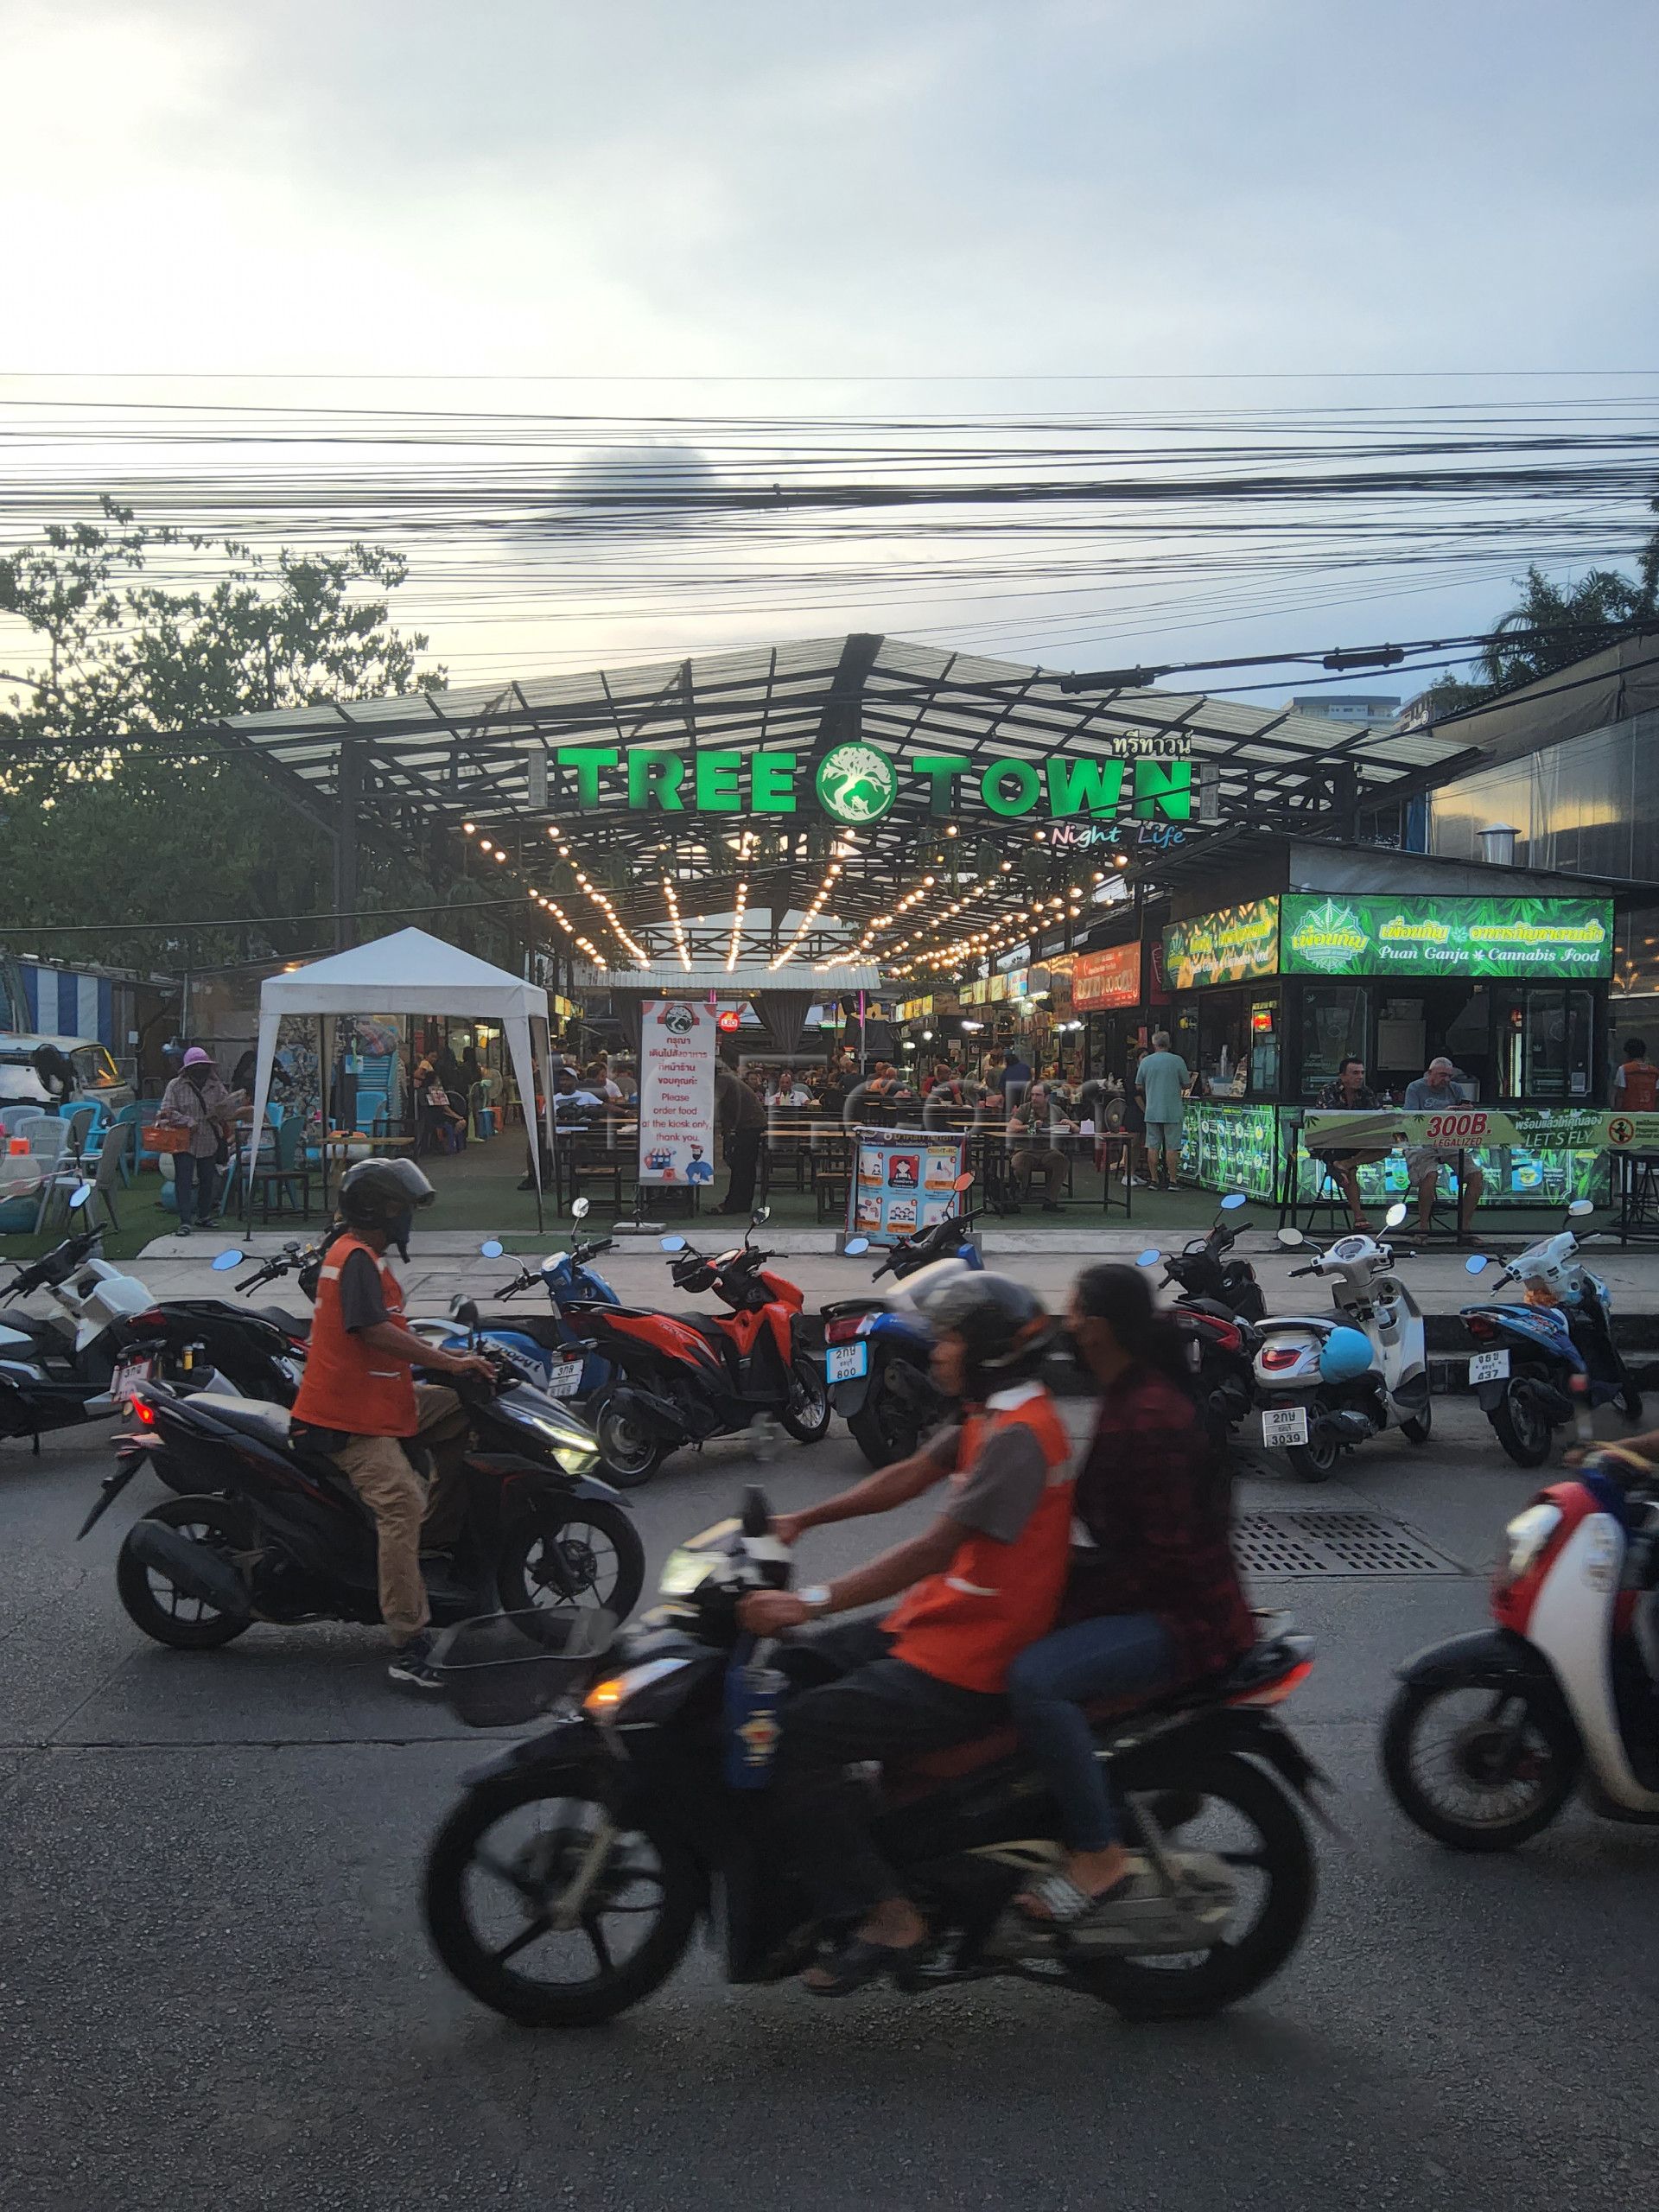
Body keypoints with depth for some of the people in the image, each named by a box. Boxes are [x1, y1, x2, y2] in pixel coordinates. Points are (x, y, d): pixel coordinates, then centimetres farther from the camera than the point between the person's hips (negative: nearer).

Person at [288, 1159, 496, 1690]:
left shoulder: (357, 1255, 18)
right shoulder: (358, 1258, -15)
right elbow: (375, 1331, -27)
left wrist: (441, 1353, 17)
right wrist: (450, 1363, -24)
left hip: (375, 1397, 10)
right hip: (350, 1417, -10)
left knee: (462, 1409, 10)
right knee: (401, 1505, -21)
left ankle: (442, 1529, 14)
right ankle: (409, 1646, -24)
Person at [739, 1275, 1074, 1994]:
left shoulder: (1018, 1435, -21)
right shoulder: (994, 1414, 11)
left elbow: (933, 1550, -27)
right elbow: (907, 1478, 15)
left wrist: (812, 1602, -30)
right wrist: (802, 1519, 7)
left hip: (965, 1664, -10)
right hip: (930, 1626, 10)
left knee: (801, 1732, -19)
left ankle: (882, 1914, -9)